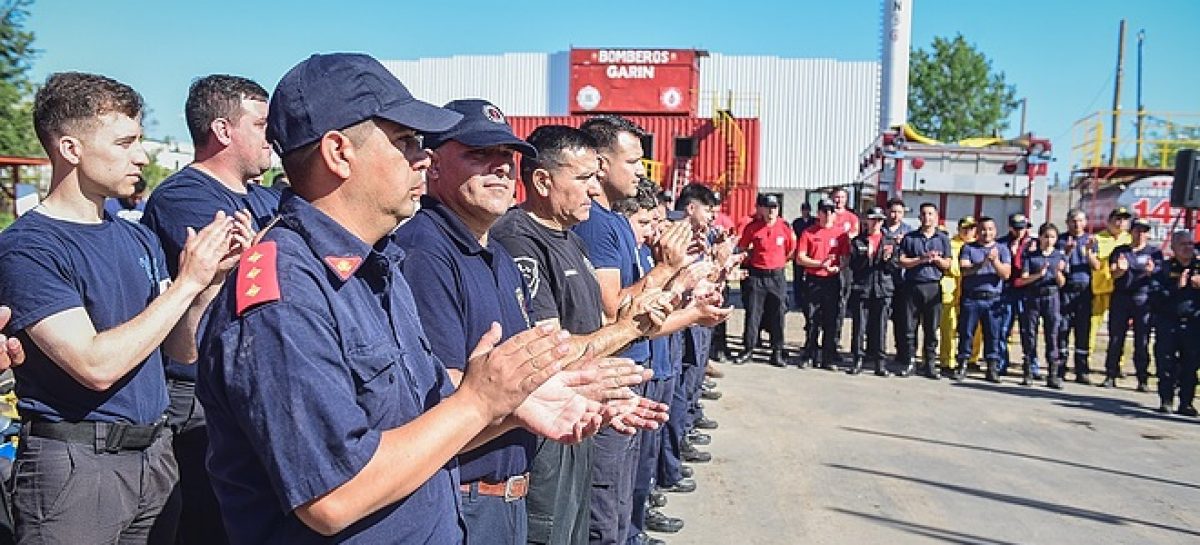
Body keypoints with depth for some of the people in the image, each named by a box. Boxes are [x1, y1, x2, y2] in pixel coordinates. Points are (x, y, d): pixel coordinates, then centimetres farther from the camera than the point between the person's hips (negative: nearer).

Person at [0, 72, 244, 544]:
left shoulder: (139, 238, 8)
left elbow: (182, 349, 7)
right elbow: (96, 366, -22)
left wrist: (210, 278, -9)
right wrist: (187, 282, -19)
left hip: (155, 452, 6)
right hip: (73, 463, -6)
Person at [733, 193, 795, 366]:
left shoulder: (785, 227, -3)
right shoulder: (752, 228, -6)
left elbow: (791, 249, 12)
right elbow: (742, 248, 8)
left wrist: (777, 261, 12)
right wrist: (752, 260, 5)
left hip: (777, 276, 1)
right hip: (756, 276, -1)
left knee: (778, 315, 5)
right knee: (752, 313, 4)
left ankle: (777, 352, 15)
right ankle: (748, 349, 15)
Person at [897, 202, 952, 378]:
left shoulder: (943, 239, 12)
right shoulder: (909, 237, 10)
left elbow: (947, 265, 9)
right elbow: (902, 261, 1)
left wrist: (937, 259, -10)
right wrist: (921, 259, -10)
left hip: (933, 287, 0)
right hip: (912, 286, 0)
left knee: (931, 329, 1)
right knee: (909, 327, -1)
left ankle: (930, 364, 7)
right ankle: (909, 362, 6)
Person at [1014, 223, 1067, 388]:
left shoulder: (1060, 256, 8)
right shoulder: (1029, 254, 4)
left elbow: (1061, 283, 5)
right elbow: (1023, 279, -1)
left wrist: (1059, 272, -14)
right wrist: (1039, 274, -17)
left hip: (1051, 296, 1)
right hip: (1032, 296, -1)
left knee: (1052, 334, -2)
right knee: (1029, 333, 1)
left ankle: (1053, 374, 0)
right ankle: (1028, 373, 8)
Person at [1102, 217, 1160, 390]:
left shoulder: (1154, 252, 9)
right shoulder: (1120, 251, 13)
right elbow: (1113, 273, 3)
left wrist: (1151, 271, -22)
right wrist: (1120, 270, -20)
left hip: (1143, 299, -1)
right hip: (1120, 298, 1)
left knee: (1142, 341, -1)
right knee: (1115, 339, 2)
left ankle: (1143, 380, 4)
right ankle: (1111, 376, 8)